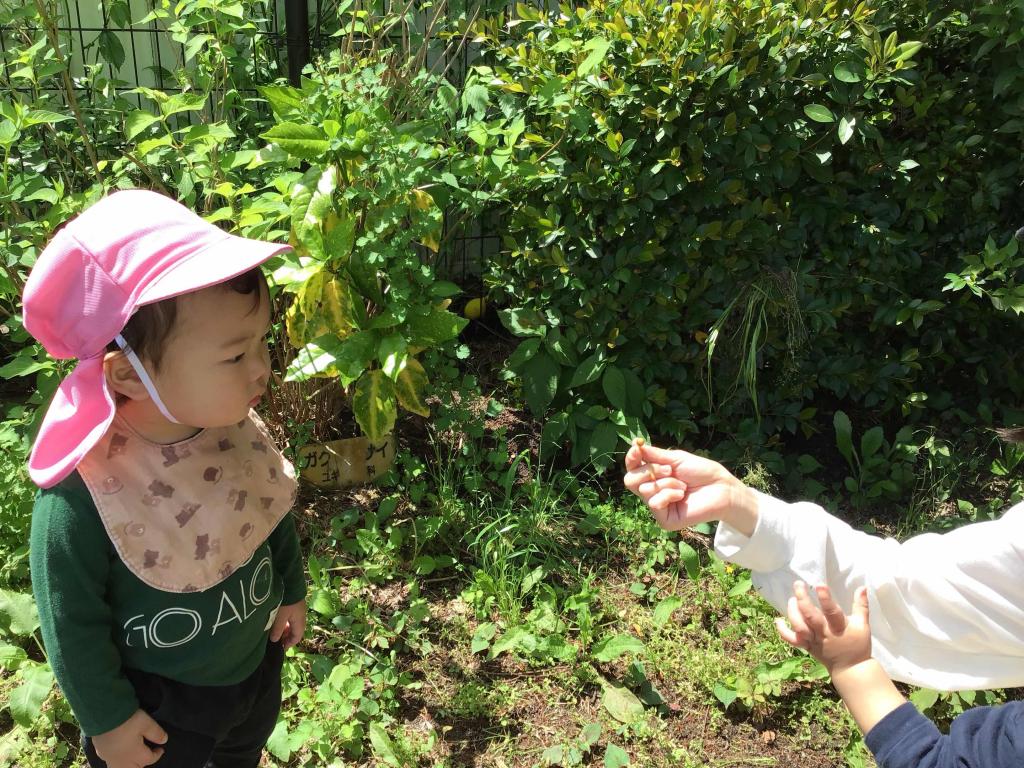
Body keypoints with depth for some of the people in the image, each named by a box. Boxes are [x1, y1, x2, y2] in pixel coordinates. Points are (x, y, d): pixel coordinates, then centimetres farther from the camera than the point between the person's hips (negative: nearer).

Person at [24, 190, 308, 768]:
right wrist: (107, 718, -9)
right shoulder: (79, 497, -34)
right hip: (158, 702, -5)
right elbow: (73, 623, -20)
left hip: (258, 662, 5)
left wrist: (293, 590, 12)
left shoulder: (243, 431, -19)